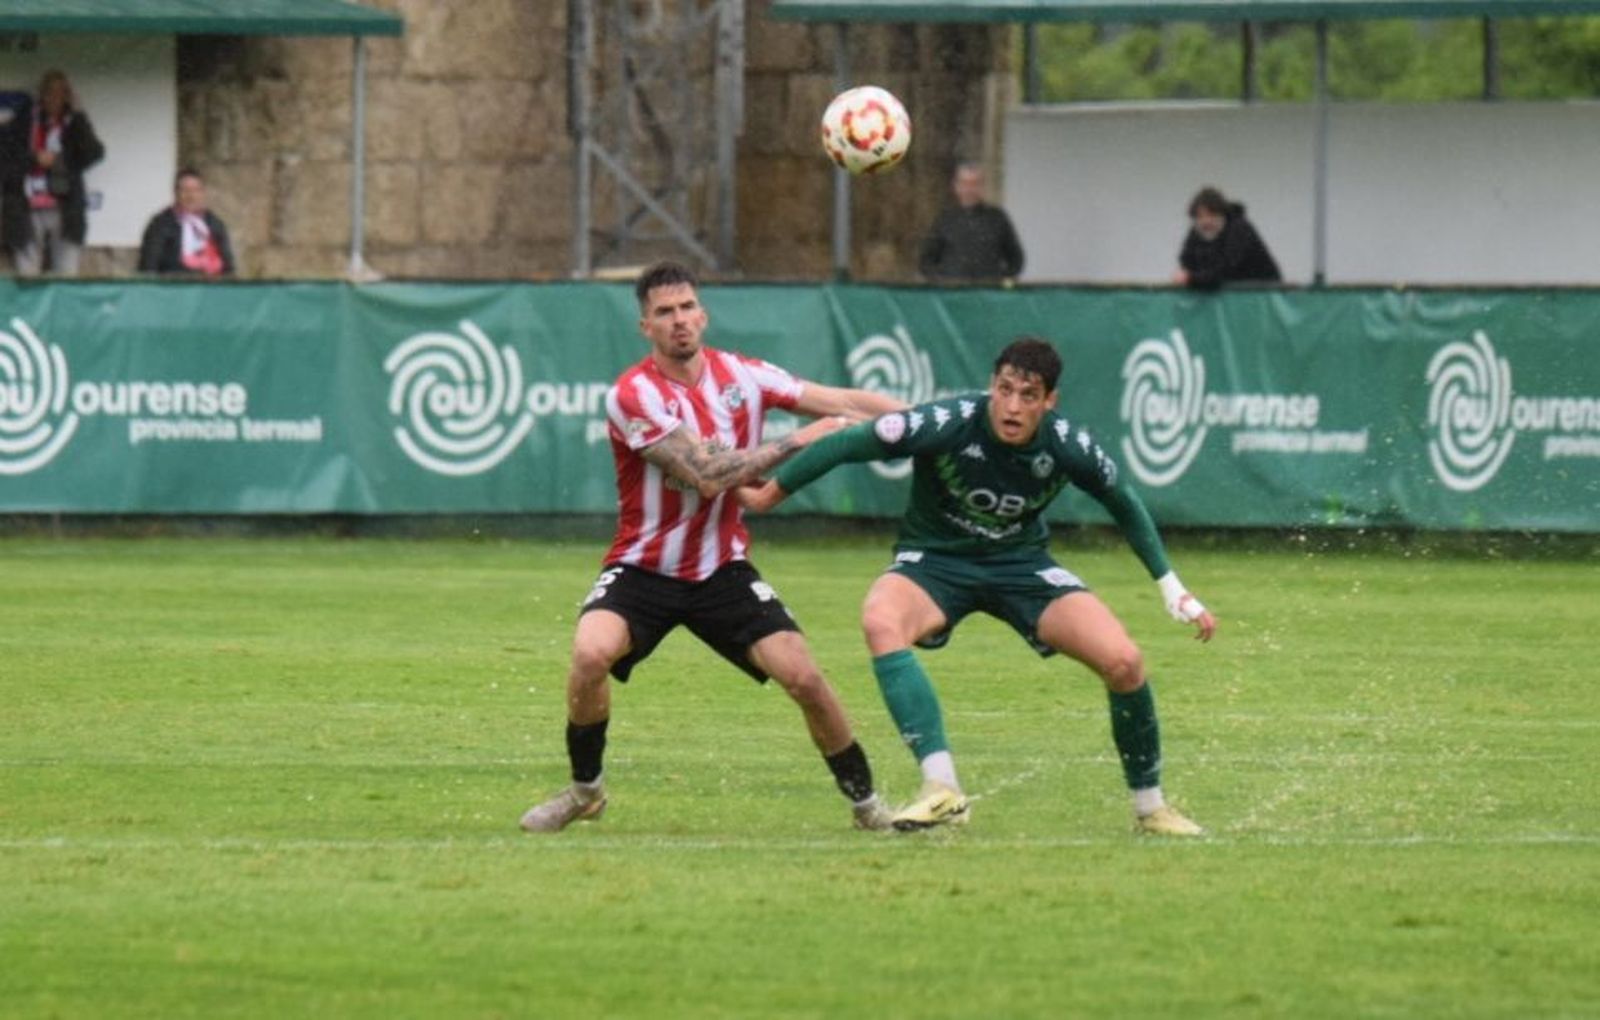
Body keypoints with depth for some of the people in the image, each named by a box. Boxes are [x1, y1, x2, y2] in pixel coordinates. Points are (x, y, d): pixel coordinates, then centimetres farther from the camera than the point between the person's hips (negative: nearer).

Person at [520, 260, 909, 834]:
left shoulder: (741, 375, -3)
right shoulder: (634, 395, -18)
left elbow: (846, 404, 2)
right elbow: (707, 475, -25)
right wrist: (799, 441, -23)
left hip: (722, 571, 3)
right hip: (643, 569, -3)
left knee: (804, 678, -9)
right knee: (590, 654, -29)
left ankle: (865, 800, 11)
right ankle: (584, 791, -5)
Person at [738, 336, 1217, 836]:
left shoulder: (1069, 447, -17)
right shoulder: (947, 424, -27)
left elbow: (1124, 505, 3)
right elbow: (846, 444, -17)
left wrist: (1171, 587, 7)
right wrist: (768, 494, -11)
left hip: (1022, 561, 2)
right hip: (934, 560, -2)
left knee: (1123, 662, -17)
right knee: (880, 621, -36)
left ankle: (1150, 807, 8)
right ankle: (941, 787, -40)